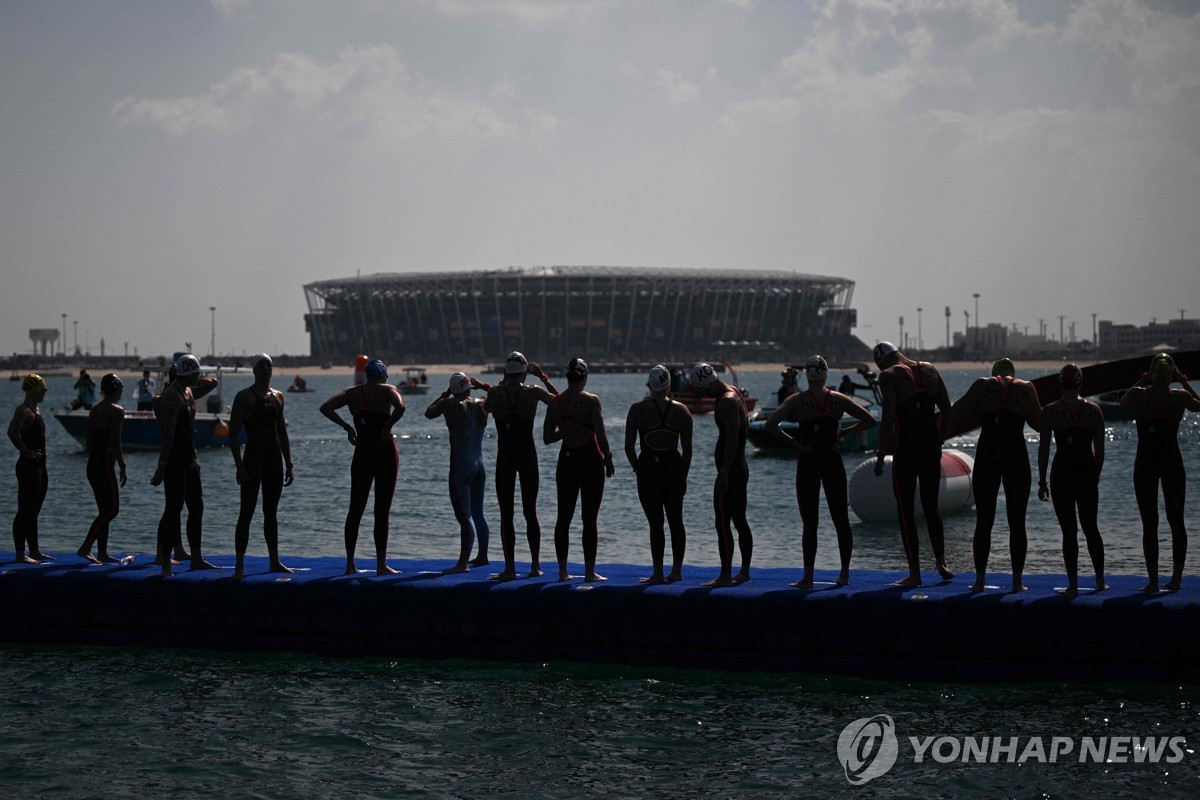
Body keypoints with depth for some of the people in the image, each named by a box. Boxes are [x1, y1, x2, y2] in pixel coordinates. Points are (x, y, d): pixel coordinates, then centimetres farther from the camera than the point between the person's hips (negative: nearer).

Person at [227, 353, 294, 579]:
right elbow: (233, 434, -10)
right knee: (247, 512, -7)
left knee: (271, 512, 12)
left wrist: (288, 465, 15)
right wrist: (239, 466, -18)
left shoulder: (277, 396, 13)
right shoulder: (244, 397, -6)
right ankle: (239, 566, -6)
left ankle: (274, 561, 18)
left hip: (274, 458, 6)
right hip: (253, 457, -6)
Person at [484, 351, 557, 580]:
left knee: (506, 514, 2)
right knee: (530, 512, 11)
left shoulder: (495, 393, -7)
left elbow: (485, 408, 15)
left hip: (505, 458, -1)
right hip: (528, 456, 1)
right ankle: (535, 564, 14)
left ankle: (510, 567, -3)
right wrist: (543, 377, 14)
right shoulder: (533, 393, -6)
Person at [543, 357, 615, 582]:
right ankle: (590, 571, 1)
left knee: (563, 517, 10)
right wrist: (608, 459, -1)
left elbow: (547, 437, 3)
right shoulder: (591, 401, -11)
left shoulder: (555, 403, 1)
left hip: (566, 460, 4)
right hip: (590, 459, -4)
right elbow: (600, 435, -14)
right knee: (590, 518, 1)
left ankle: (563, 570, 10)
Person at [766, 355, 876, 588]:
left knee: (810, 523, 0)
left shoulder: (796, 401, -5)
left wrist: (793, 443, -7)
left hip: (807, 463, -1)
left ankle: (808, 577, -1)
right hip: (833, 462, 1)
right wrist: (843, 432, 7)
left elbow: (771, 425, -16)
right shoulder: (839, 399, 0)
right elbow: (869, 420, 2)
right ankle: (844, 573, 12)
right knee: (841, 520, 9)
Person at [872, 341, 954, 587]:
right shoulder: (929, 370, 9)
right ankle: (941, 563, 25)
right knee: (931, 507, 20)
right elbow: (947, 409, 10)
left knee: (906, 511, 3)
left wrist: (880, 456, -13)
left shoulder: (889, 376, -8)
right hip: (931, 448, 5)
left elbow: (888, 418, -16)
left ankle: (914, 573, 2)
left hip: (905, 450, -5)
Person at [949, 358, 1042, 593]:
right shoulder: (1026, 388, 4)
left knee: (984, 521, 6)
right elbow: (1039, 423, 7)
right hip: (1017, 456, 0)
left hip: (987, 456, 0)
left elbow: (954, 413, 3)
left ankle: (979, 579, 4)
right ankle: (1017, 580, 5)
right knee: (1017, 523, 6)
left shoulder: (982, 386, 2)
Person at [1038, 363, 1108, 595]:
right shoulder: (1094, 410, 3)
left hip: (1061, 474, -2)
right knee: (1091, 528, 15)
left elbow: (1044, 448, -4)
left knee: (1069, 531, 1)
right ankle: (1100, 580, 13)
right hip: (1087, 473, 2)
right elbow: (1100, 450, 6)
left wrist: (1042, 481, 1)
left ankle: (1073, 584, 0)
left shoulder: (1050, 411, -4)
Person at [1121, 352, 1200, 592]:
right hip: (1173, 463, 1)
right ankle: (1176, 578, 7)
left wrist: (1141, 381, 16)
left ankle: (1153, 580, -4)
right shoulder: (1180, 397, -6)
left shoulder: (1138, 395, -8)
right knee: (1176, 522, 10)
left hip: (1145, 464, -1)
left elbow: (1123, 401, 15)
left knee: (1150, 524, 0)